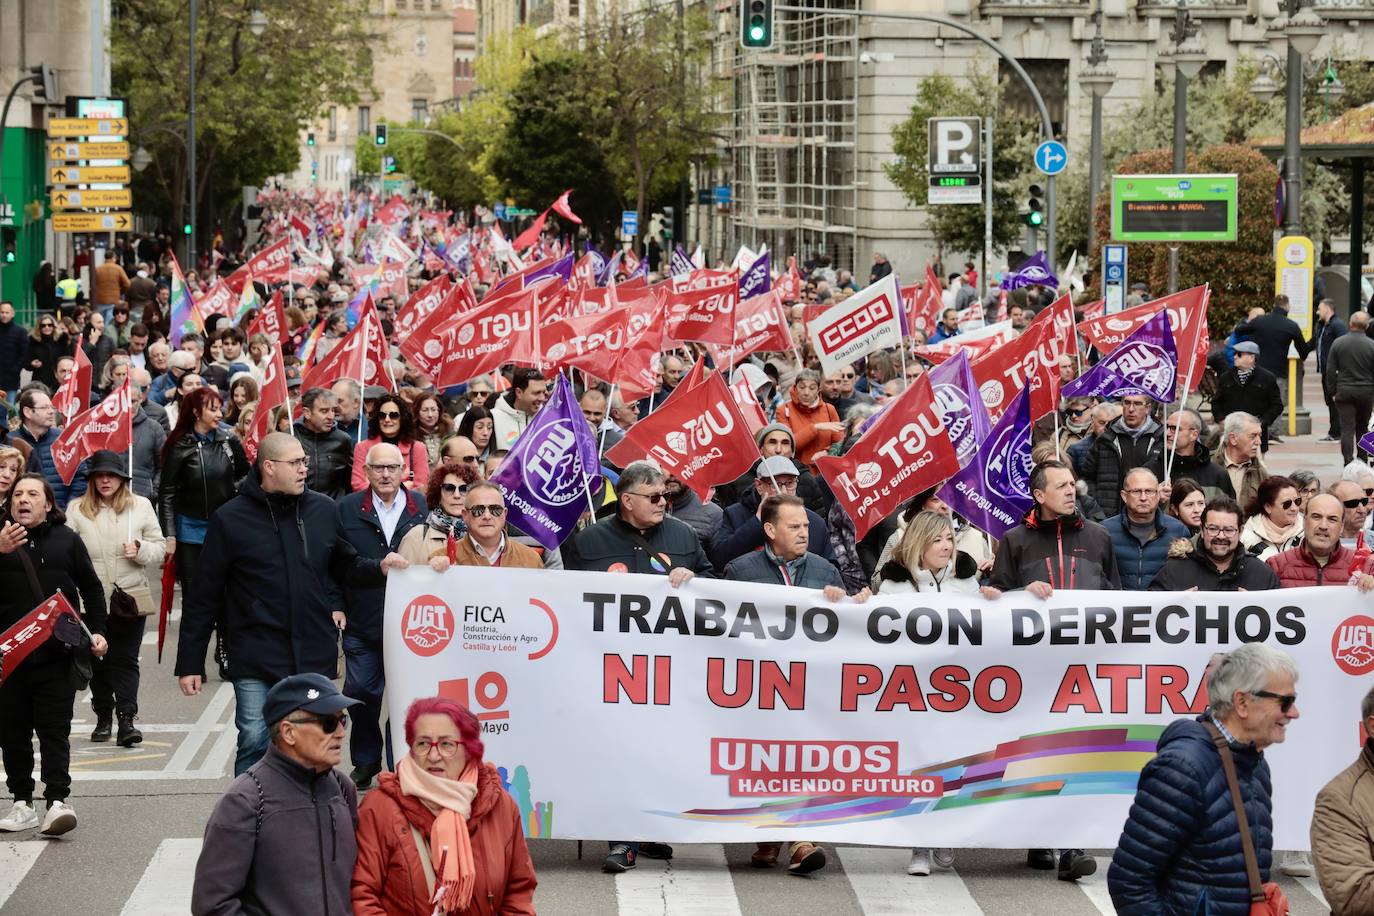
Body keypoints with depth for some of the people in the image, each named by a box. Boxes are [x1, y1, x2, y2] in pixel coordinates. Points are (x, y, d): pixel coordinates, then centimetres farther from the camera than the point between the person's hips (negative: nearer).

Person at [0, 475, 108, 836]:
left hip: (56, 653, -1)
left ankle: (57, 801, -10)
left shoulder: (66, 540, 7)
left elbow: (91, 588, 12)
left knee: (54, 729, -6)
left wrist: (97, 630, 2)